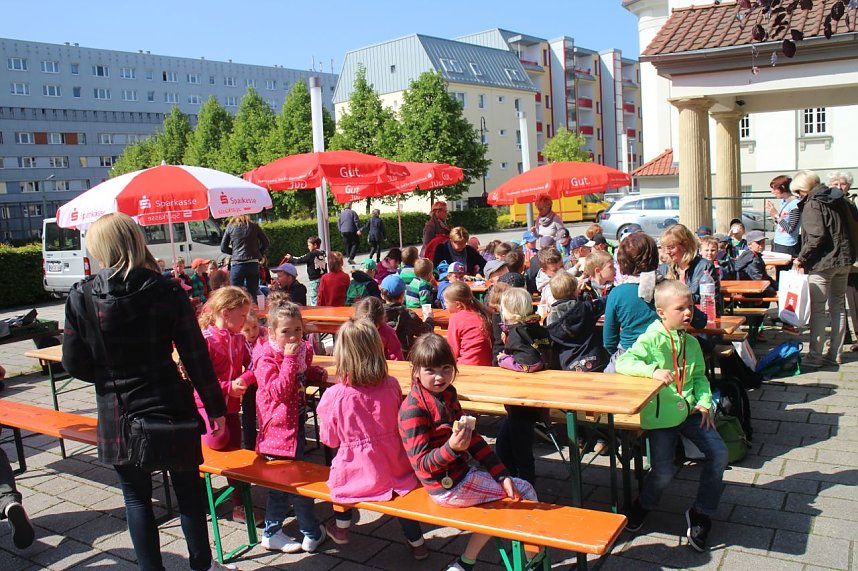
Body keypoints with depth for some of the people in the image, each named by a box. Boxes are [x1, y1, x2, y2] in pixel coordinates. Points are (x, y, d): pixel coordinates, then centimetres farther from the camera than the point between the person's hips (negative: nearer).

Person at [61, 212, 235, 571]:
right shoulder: (167, 292, -11)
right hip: (171, 407, 0)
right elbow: (196, 358, -10)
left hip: (117, 416, 0)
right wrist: (215, 408, -1)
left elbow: (74, 364, -4)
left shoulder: (80, 298, -9)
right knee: (188, 490, 17)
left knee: (136, 498, 16)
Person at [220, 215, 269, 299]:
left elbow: (223, 248, 5)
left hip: (237, 264, -1)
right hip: (253, 264, 1)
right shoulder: (254, 226, 3)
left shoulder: (230, 227, 2)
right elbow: (265, 243, 8)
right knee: (253, 294, 7)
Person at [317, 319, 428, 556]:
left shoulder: (333, 396, -19)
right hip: (395, 470, 2)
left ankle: (341, 527, 49)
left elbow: (330, 440, -4)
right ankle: (416, 541, 39)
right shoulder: (392, 385, -11)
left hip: (358, 477, -1)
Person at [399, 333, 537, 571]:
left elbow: (472, 437, 6)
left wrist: (502, 475, 0)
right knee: (524, 493, 1)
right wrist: (451, 448, -40)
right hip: (449, 487, -8)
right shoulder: (413, 409, -21)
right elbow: (422, 464, -21)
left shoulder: (447, 394, 2)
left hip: (460, 473, 8)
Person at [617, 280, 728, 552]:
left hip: (689, 409, 6)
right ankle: (644, 504, 26)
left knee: (718, 453, -5)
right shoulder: (652, 339, -12)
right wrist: (653, 370, -37)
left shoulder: (691, 342, 8)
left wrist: (704, 402, 1)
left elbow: (699, 376, 17)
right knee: (663, 472, -9)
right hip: (661, 414, -6)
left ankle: (701, 512, 13)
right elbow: (623, 363, -23)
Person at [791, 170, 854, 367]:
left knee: (817, 310, -2)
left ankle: (815, 356, 1)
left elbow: (816, 236, -22)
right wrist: (848, 253, 20)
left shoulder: (812, 205, -13)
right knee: (838, 307, 13)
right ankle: (835, 354, 19)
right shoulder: (837, 199, 11)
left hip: (823, 263, -8)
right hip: (843, 260, 8)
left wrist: (802, 258, -13)